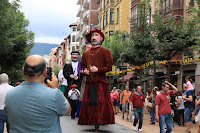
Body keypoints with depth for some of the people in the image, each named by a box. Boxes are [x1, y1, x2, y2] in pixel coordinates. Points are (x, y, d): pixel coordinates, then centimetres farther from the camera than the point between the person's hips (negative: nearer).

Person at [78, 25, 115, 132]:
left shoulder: (105, 52, 2)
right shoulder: (86, 53, 16)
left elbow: (109, 67, -2)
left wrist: (98, 69, -14)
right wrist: (85, 71, 4)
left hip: (101, 83, -4)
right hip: (89, 83, 4)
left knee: (100, 104, -9)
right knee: (87, 103, 0)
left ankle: (98, 124, -1)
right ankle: (95, 125, 10)